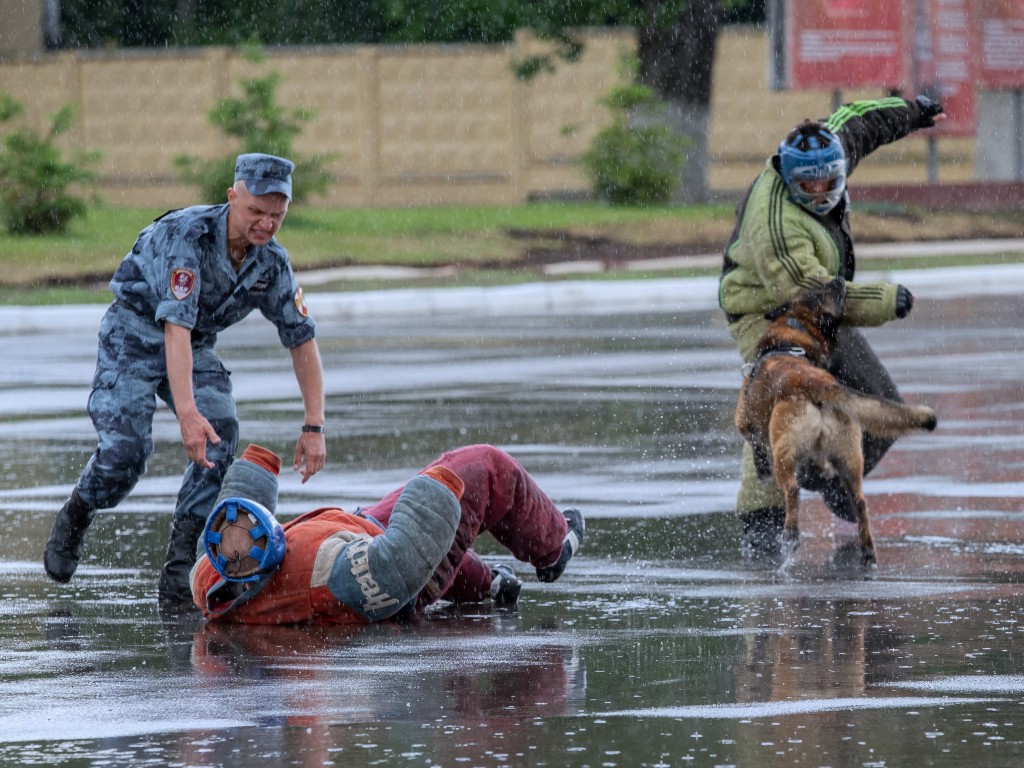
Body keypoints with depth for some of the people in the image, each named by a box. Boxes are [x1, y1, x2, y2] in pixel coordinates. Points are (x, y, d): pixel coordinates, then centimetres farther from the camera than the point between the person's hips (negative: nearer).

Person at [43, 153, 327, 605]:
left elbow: (302, 340, -2)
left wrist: (314, 427, -10)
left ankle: (180, 568, -16)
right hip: (136, 334, -5)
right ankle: (74, 519, 12)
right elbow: (175, 326, -38)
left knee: (220, 433, -19)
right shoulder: (187, 235, -30)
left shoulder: (272, 262, -10)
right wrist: (186, 413, -48)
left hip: (196, 346, 5)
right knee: (125, 447, -21)